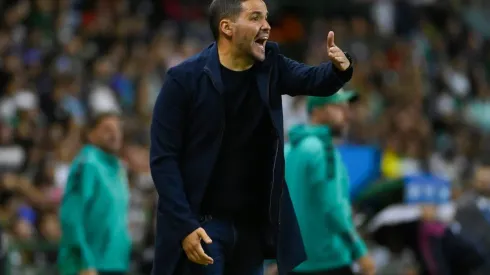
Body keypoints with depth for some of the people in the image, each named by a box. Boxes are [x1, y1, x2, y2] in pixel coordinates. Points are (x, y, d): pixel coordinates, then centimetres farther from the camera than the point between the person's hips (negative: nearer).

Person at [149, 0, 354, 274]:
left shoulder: (269, 65, 4)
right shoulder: (186, 78, -12)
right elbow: (163, 158, -12)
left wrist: (339, 69, -30)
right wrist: (184, 225, -20)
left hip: (253, 224, 5)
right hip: (200, 224, -5)